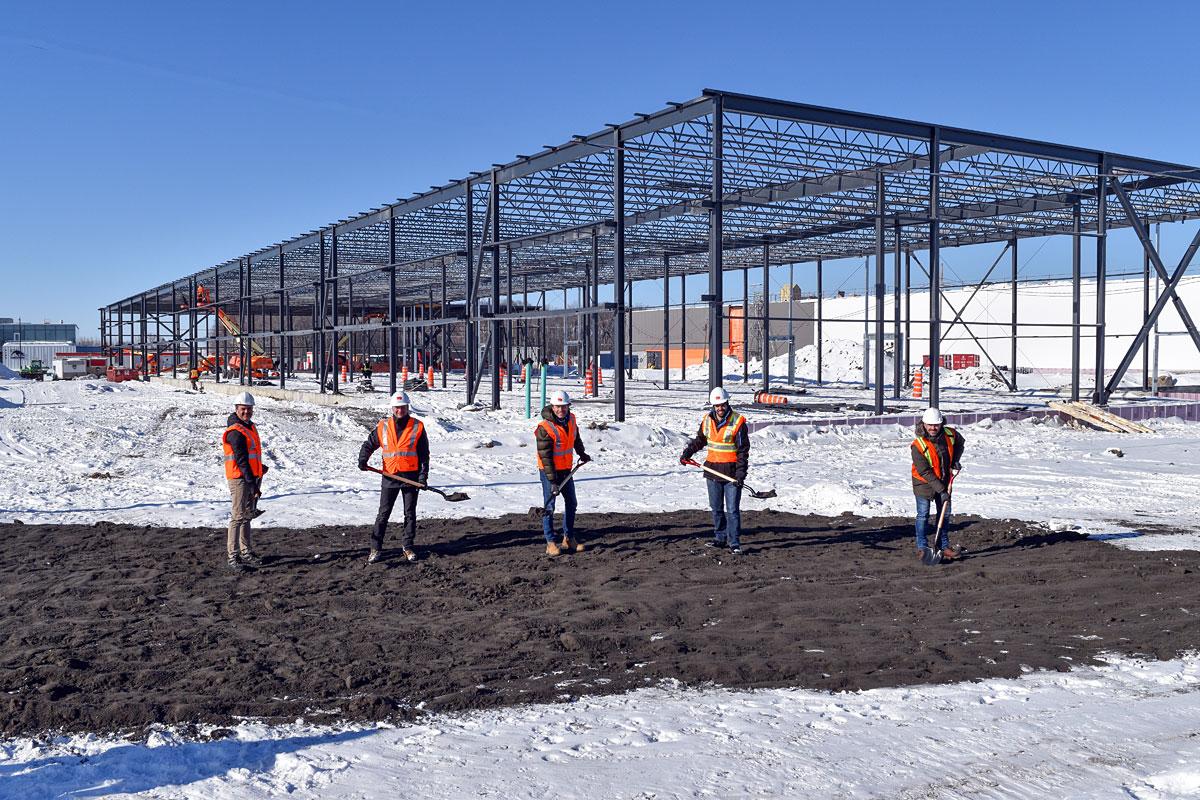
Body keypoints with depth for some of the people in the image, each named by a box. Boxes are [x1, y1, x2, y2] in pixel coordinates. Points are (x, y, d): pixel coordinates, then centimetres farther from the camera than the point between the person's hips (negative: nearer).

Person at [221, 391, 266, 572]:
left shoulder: (250, 427, 15)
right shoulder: (235, 432, -15)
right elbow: (241, 460, -20)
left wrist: (260, 468, 22)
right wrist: (252, 482, -22)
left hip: (251, 477, 10)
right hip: (240, 479, -10)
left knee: (247, 516, 15)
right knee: (238, 516, -9)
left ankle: (246, 552, 25)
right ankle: (233, 557, -8)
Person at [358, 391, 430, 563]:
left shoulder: (417, 426, 0)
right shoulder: (383, 426, 4)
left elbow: (424, 453, 1)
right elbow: (369, 444, 11)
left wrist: (423, 475, -7)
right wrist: (363, 459, -8)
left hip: (411, 476, 0)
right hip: (389, 476, 1)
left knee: (410, 513, 8)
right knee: (383, 513, 2)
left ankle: (407, 546, 19)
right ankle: (376, 548, 6)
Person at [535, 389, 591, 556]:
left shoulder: (571, 419, -2)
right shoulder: (545, 428, -23)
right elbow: (545, 456, -23)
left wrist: (582, 453, 33)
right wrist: (552, 480, -25)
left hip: (566, 469, 7)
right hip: (549, 471, -7)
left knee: (571, 504, 13)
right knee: (549, 506, -5)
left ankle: (569, 539, 25)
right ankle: (550, 543, 1)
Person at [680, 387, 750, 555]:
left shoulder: (738, 421, -11)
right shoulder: (707, 420, 5)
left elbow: (743, 451, -10)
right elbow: (700, 440, 22)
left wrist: (741, 473, -16)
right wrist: (687, 453, 10)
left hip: (732, 473, -5)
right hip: (713, 470, 5)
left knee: (732, 509, -6)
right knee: (716, 508, 13)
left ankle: (734, 543, -2)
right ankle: (720, 538, 24)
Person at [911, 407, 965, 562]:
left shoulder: (950, 434, -12)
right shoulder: (918, 445, -27)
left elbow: (959, 443, 15)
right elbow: (925, 472, -25)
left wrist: (956, 461, 0)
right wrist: (941, 490, -26)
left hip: (944, 481, 5)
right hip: (924, 483, -5)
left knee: (945, 514, 11)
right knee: (923, 515, -2)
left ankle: (943, 546, 22)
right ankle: (922, 548, 7)